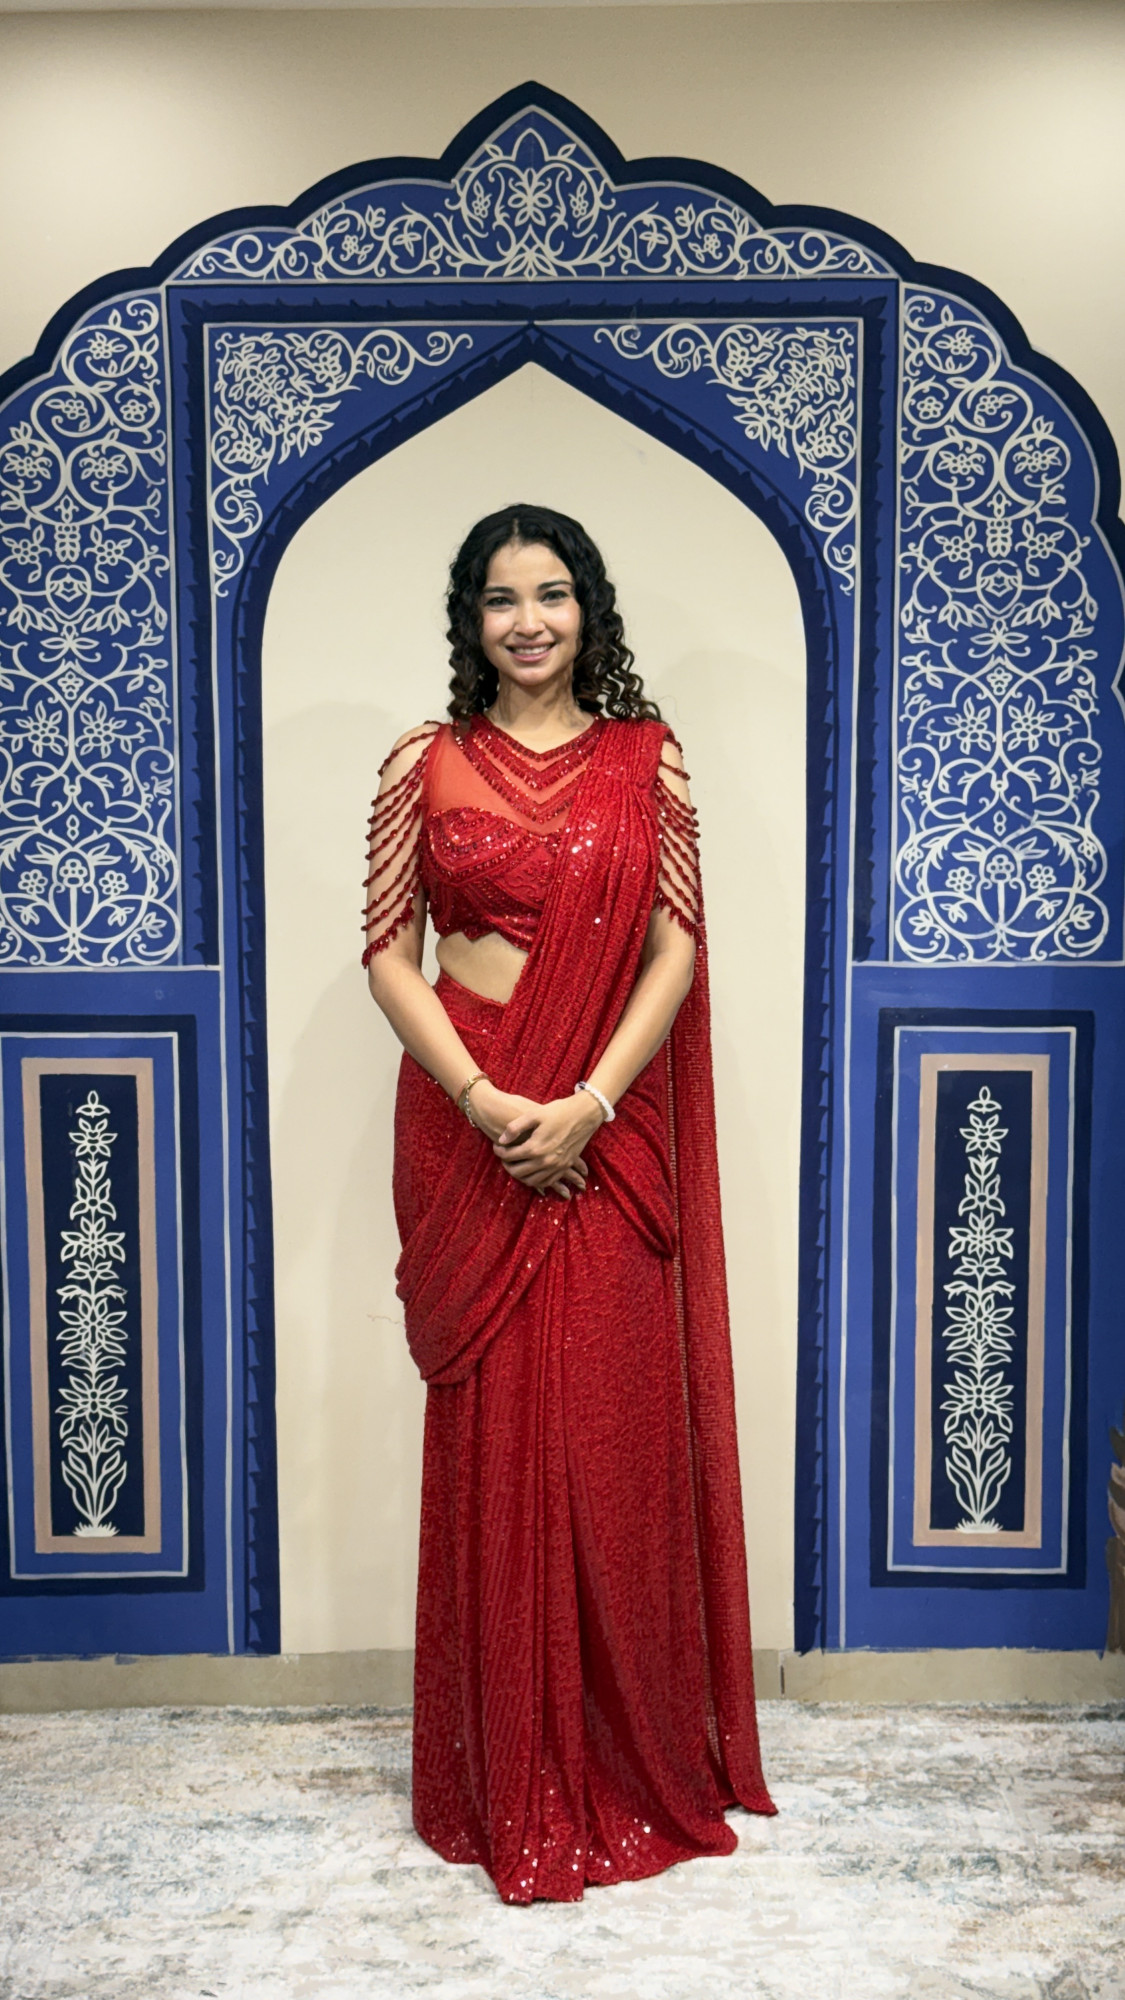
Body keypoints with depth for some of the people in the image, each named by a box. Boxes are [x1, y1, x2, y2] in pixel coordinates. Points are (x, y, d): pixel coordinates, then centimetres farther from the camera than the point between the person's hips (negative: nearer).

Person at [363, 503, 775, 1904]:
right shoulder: (422, 765, 6)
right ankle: (506, 1781, 22)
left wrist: (586, 1102, -12)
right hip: (467, 1123, 0)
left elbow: (677, 948, 0)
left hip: (607, 1131, 0)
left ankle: (629, 1768, 24)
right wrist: (487, 1101, -12)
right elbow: (387, 949, 1)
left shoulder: (646, 759, 6)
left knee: (613, 1432, 5)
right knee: (489, 1434, 5)